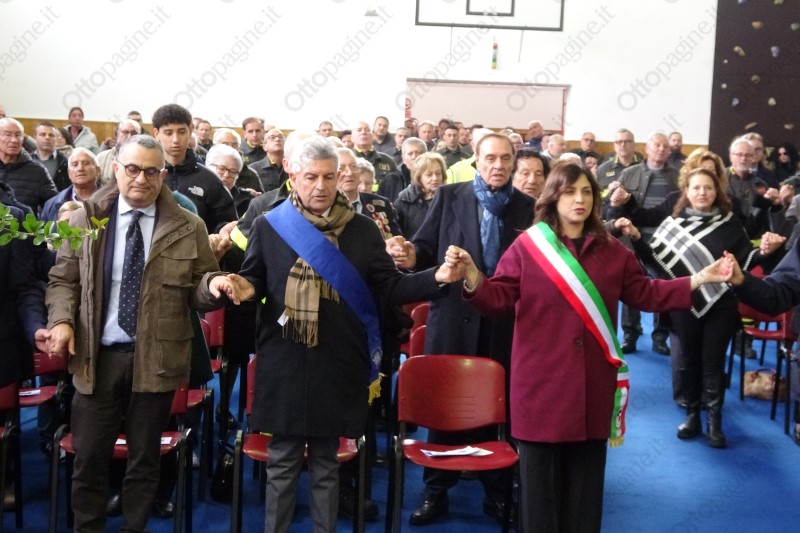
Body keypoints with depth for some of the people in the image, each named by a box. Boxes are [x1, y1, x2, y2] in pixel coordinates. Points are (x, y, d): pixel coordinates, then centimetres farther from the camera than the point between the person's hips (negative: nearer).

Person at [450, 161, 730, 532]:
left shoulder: (612, 251, 8)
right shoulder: (527, 246, -4)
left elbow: (645, 294, 9)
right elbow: (498, 300, -8)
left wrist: (699, 279, 0)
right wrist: (472, 278, -29)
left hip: (592, 380, 3)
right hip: (542, 379, -3)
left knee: (585, 475, 11)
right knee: (540, 475, 4)